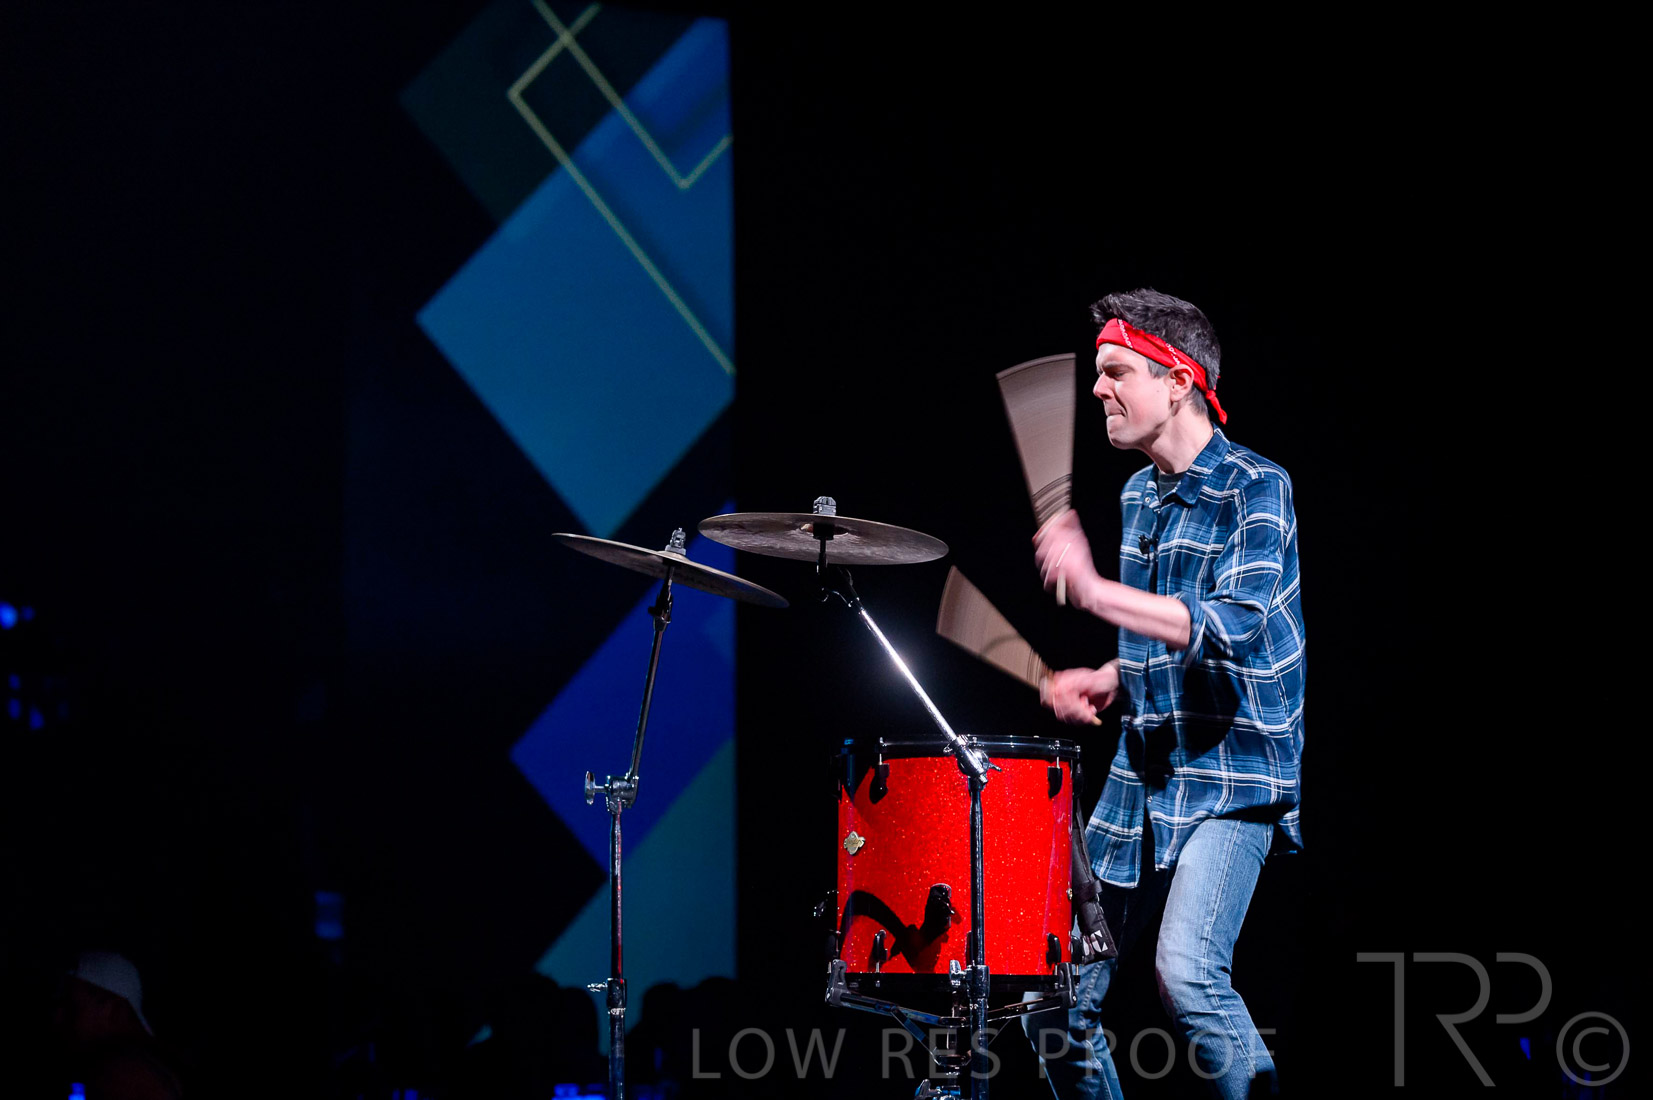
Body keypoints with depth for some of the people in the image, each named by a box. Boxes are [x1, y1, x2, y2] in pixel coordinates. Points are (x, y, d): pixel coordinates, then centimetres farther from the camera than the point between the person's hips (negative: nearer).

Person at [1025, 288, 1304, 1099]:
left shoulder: (1254, 489, -11)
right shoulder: (1139, 497, 13)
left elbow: (1235, 625, -27)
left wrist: (1095, 592, -32)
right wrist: (1112, 679, 4)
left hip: (1233, 775, -8)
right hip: (1141, 773, 8)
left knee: (1185, 969, -27)